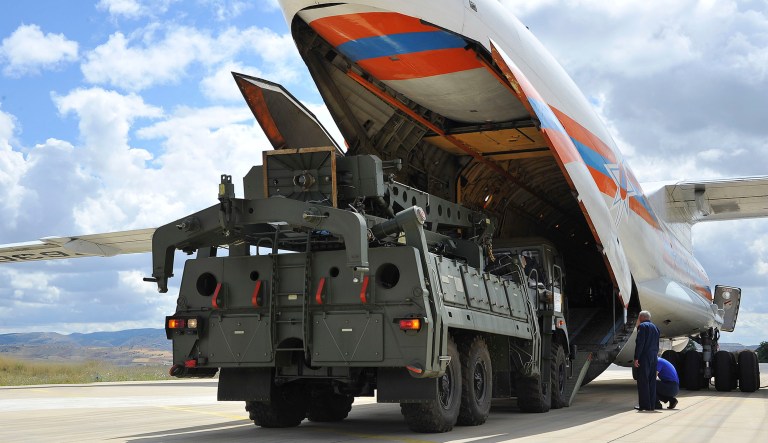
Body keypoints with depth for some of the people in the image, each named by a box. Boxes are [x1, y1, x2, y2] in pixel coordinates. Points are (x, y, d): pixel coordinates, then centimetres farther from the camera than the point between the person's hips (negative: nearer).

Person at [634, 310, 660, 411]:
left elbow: (640, 343, -15)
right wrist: (655, 355, 20)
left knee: (643, 381, -5)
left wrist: (636, 358, -15)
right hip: (654, 357, 8)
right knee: (651, 381, 10)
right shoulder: (655, 327, 16)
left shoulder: (642, 326, -7)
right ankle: (652, 404, 11)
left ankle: (644, 405, -7)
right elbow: (657, 345, 17)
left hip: (644, 357, -8)